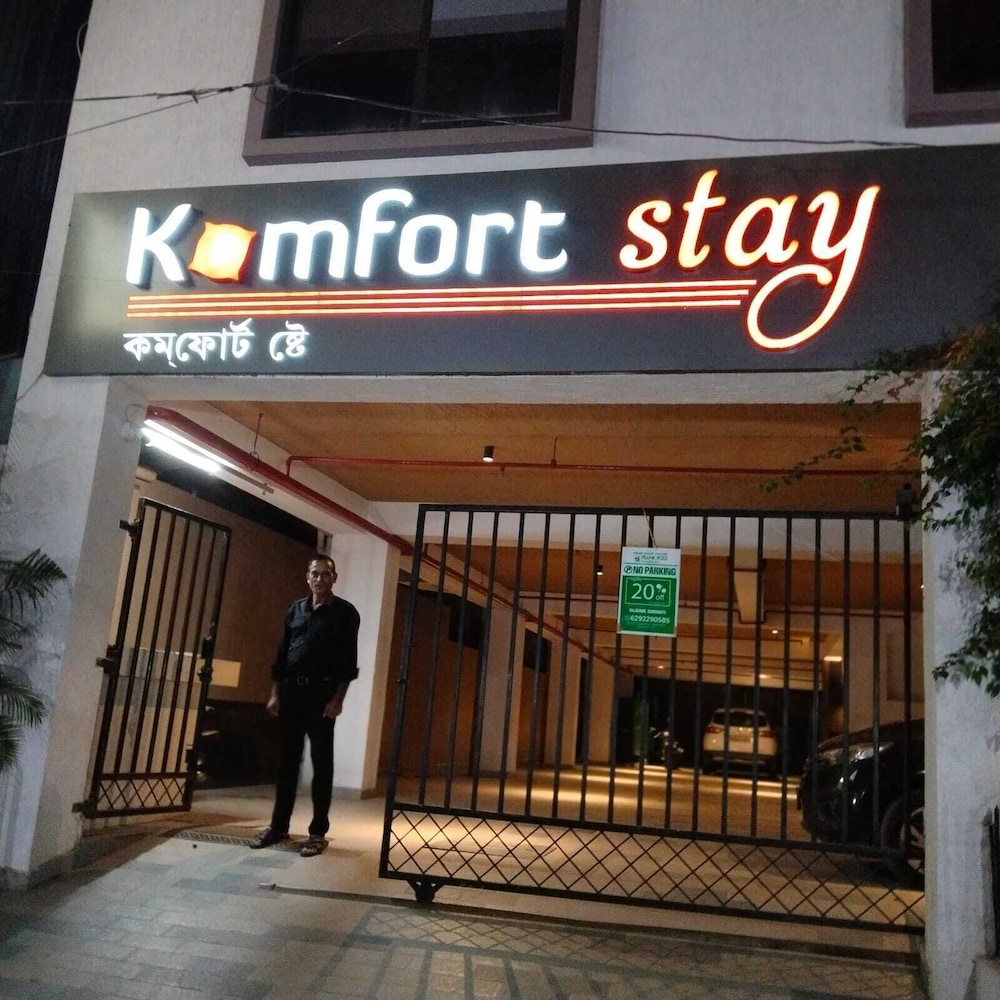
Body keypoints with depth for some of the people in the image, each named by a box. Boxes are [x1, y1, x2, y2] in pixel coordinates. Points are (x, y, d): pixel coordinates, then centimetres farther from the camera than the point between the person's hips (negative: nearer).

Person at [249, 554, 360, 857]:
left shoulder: (345, 613, 0)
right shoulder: (295, 609, 13)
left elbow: (349, 659, -5)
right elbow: (282, 653, 13)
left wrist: (337, 698, -12)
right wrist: (275, 693, 7)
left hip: (321, 692, -4)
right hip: (291, 690, 4)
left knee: (321, 762, 0)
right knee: (287, 760, 8)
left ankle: (318, 831, 6)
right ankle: (279, 826, 18)